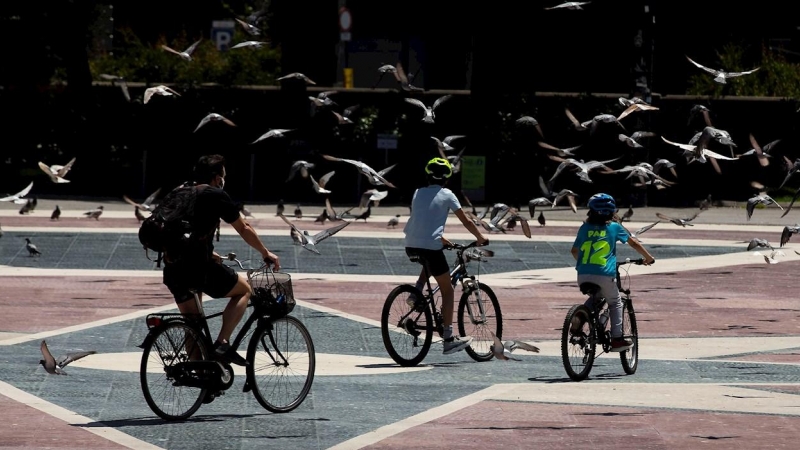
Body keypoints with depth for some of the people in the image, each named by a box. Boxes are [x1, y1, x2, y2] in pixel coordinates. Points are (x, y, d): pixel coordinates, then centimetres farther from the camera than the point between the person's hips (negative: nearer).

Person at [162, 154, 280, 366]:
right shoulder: (216, 196, -1)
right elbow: (244, 229, 7)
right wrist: (266, 253, 21)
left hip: (172, 269, 7)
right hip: (198, 269, -7)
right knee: (244, 289, 14)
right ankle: (222, 344, 1)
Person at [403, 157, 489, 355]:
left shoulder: (418, 193, 17)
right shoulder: (446, 195, 4)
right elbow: (466, 221, 6)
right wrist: (481, 239, 22)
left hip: (411, 246, 5)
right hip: (430, 246, -5)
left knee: (430, 264, 39)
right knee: (447, 291, 6)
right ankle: (449, 339, 1)